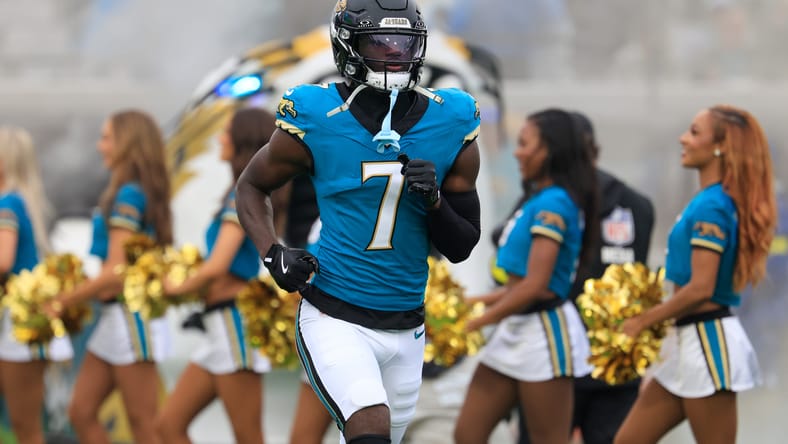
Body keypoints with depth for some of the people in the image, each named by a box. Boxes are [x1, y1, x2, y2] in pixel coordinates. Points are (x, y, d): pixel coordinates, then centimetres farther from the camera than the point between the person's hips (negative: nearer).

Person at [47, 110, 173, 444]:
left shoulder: (129, 195, -16)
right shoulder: (142, 192, 11)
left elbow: (115, 273, -19)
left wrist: (63, 301, -11)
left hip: (131, 317, -10)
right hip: (113, 317, 10)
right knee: (81, 413, 11)